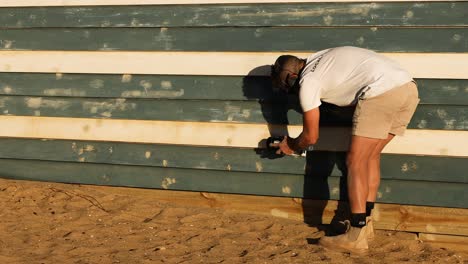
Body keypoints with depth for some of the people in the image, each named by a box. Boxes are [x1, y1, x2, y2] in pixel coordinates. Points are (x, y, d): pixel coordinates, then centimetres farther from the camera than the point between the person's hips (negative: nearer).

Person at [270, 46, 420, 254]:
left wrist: (290, 146, 31)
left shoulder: (307, 82, 3)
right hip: (409, 88, 9)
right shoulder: (318, 60, 26)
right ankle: (365, 224, 23)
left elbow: (311, 137, 11)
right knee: (371, 156, 18)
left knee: (355, 162, -1)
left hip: (382, 92, -9)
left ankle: (356, 237, -2)